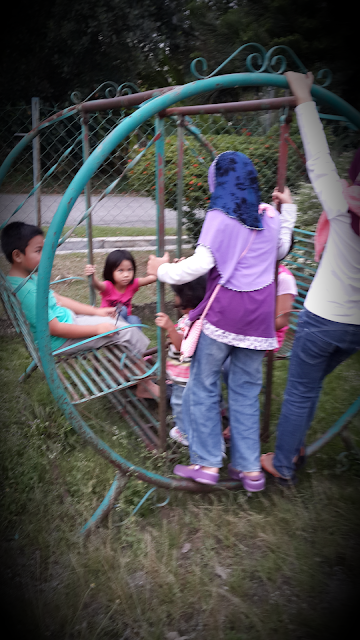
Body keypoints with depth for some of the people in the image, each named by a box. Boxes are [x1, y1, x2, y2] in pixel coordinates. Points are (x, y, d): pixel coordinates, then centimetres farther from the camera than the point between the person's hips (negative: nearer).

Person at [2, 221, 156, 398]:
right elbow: (54, 329, -27)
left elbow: (58, 300, 11)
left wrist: (97, 311, 8)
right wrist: (97, 329, -21)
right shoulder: (26, 290, -29)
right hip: (59, 340, -10)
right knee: (127, 330, -9)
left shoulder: (29, 277, 2)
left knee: (118, 319, 13)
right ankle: (145, 385, 7)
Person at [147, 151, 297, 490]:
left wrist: (163, 269, 0)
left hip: (224, 310, -5)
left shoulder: (219, 217, -7)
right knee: (246, 390, 12)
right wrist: (288, 210, 36)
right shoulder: (270, 215, 10)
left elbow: (202, 263, -15)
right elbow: (280, 251, 28)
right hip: (259, 314, 6)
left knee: (204, 385, 7)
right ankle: (250, 468, 17)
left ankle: (207, 463, 12)